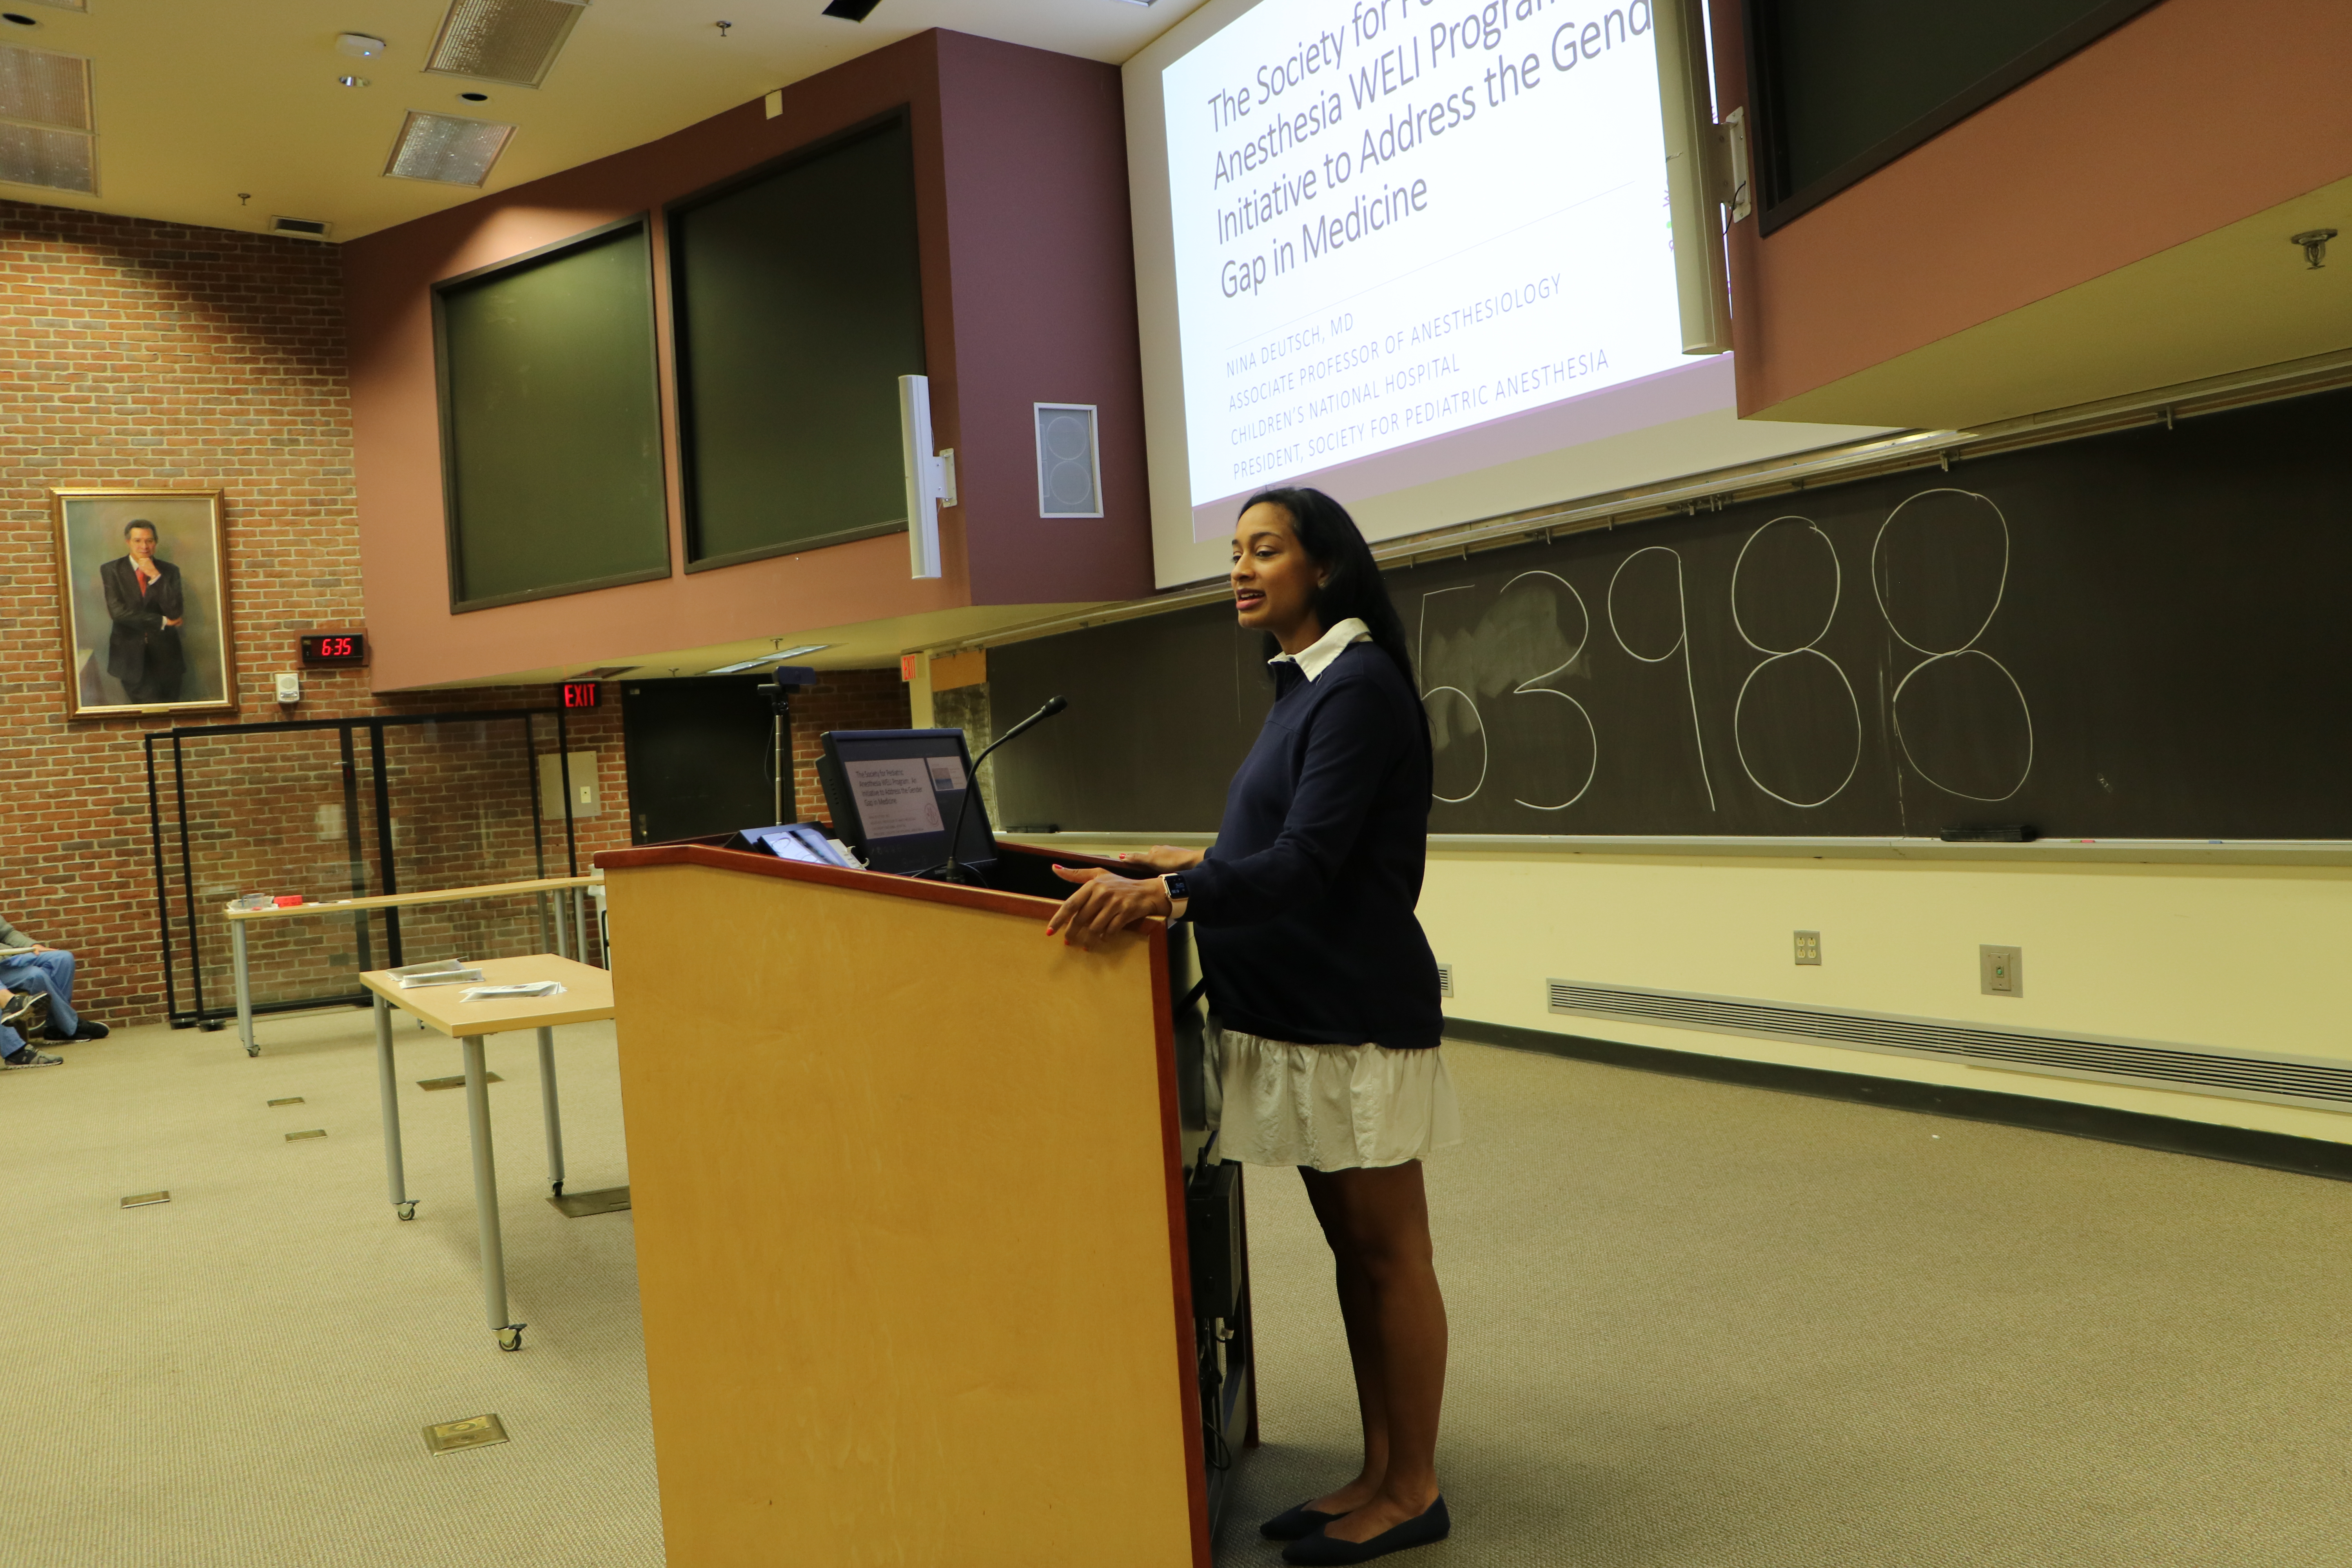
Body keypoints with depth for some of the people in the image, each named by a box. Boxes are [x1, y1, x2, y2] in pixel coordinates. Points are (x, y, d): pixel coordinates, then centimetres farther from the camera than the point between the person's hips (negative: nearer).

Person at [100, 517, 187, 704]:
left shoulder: (169, 571, 5)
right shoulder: (111, 570, 1)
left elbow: (175, 613, -8)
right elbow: (117, 611, -11)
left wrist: (156, 577, -14)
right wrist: (162, 622, -11)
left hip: (164, 653, 2)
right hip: (131, 655, -2)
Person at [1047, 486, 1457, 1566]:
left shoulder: (1359, 685, -16)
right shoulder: (1298, 686, 13)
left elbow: (1308, 864, -26)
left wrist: (1162, 895, -38)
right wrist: (1200, 864, 27)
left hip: (1355, 1013, -10)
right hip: (1296, 1012, 10)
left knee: (1389, 1252, 3)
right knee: (1351, 1248, 15)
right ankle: (1378, 1475, 27)